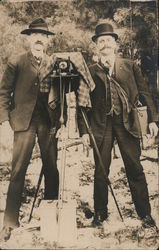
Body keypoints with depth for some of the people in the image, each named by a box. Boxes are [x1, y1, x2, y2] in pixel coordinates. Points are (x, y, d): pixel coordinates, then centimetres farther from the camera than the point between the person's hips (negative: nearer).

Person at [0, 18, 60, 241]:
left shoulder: (54, 64, 11)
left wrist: (59, 118, 1)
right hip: (25, 121, -3)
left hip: (49, 121, 3)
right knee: (18, 170, -4)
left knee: (52, 168, 7)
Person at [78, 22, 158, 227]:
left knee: (135, 169, 2)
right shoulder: (90, 71, 6)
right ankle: (100, 213, 20)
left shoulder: (130, 66, 9)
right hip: (101, 125, 0)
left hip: (127, 123, 0)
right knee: (101, 170, 5)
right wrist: (83, 130, 0)